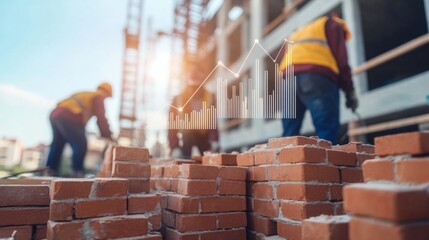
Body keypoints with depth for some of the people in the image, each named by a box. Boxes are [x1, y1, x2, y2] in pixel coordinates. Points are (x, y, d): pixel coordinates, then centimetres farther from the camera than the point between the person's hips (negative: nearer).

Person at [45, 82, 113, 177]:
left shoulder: (83, 95, 32)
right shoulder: (98, 97, 7)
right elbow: (101, 118, 1)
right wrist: (107, 135, 8)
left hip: (55, 113, 9)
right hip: (68, 118, -9)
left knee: (57, 143, 19)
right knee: (80, 144, -2)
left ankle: (50, 170, 24)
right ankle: (77, 171, -1)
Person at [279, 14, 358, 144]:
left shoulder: (297, 33, 41)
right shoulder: (333, 24, 24)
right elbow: (341, 59, 8)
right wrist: (350, 91, 9)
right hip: (317, 76, -5)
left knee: (289, 136, 2)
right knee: (327, 133, -9)